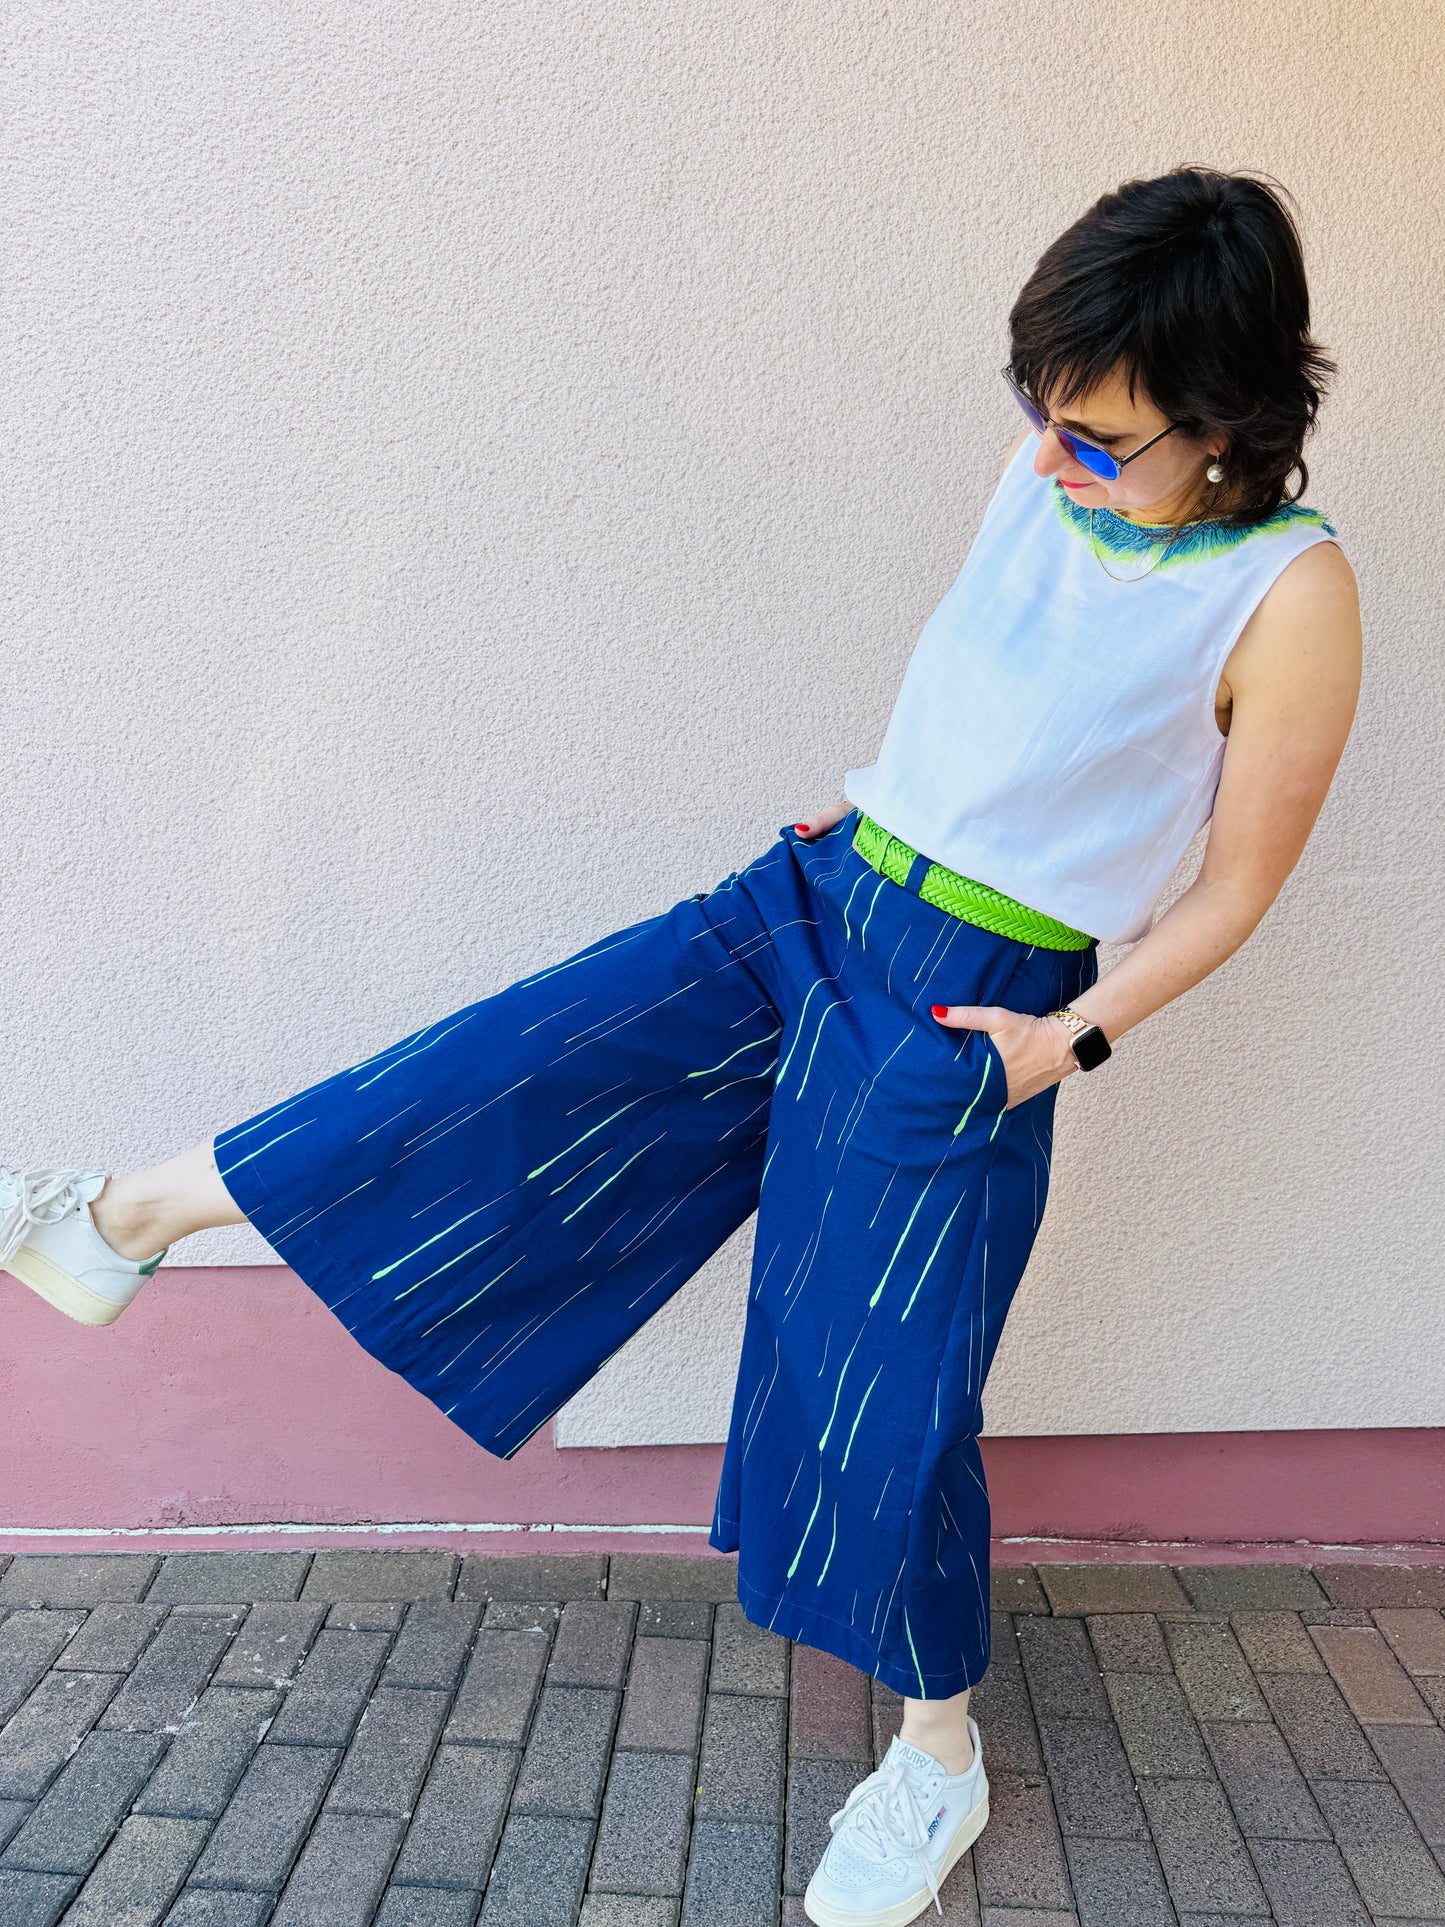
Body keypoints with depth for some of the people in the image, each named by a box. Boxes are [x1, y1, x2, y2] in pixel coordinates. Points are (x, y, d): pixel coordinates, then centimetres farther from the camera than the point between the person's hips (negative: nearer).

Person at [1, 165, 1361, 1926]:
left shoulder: (1288, 596, -13)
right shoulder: (1045, 475, 2)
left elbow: (1237, 884, -6)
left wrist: (1080, 1038, -12)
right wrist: (871, 802, 11)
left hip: (971, 1014, -5)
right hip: (811, 904, 5)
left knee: (886, 1396, 4)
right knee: (503, 1067, 0)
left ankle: (939, 1763, 33)